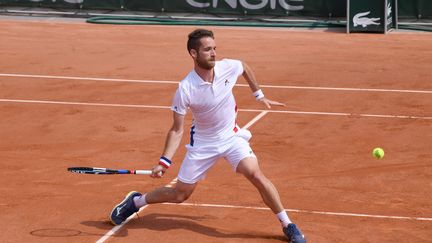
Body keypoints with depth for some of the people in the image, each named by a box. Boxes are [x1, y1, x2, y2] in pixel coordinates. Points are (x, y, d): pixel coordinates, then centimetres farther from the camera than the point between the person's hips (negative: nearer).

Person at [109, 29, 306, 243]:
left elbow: (246, 69, 11)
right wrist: (164, 161, -26)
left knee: (256, 175, -20)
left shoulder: (228, 67, -17)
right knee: (180, 195, 5)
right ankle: (135, 201, 32)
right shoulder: (185, 89, -24)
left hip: (232, 136, 2)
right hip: (202, 143, -2)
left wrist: (260, 96, 14)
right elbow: (177, 130, -17)